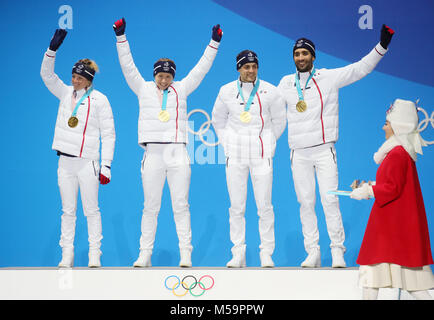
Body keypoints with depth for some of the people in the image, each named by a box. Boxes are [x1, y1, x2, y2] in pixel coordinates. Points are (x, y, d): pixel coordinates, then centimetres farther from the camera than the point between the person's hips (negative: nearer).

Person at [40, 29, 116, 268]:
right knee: (68, 210, 7)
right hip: (65, 160, 4)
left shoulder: (99, 100, -3)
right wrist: (52, 49, -8)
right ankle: (67, 255, 11)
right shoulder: (65, 93, 10)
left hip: (87, 161, -4)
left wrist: (106, 165, -9)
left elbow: (108, 134, -4)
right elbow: (47, 74, 6)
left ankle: (95, 255, 7)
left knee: (91, 209, 0)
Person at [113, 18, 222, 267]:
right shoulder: (144, 89, 10)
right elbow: (128, 66, 6)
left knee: (181, 206, 0)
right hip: (153, 154, 0)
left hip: (178, 153, 0)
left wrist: (214, 43, 10)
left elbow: (201, 68, 13)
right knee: (151, 207, 3)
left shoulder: (181, 89, 12)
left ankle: (186, 254, 1)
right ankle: (145, 254, 7)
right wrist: (121, 37, 1)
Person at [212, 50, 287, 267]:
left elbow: (279, 121, 13)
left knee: (264, 205, -2)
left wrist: (268, 144, 9)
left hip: (261, 155, -1)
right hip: (235, 156, 1)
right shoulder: (226, 91, 4)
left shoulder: (270, 91, 1)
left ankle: (266, 254, 8)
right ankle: (238, 254, 10)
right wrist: (227, 144, 12)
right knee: (236, 206, 2)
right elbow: (218, 119, 19)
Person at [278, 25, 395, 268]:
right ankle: (313, 252, 10)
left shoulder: (329, 78, 2)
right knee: (306, 203, 3)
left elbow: (361, 68, 1)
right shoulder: (286, 83, 10)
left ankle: (338, 251, 0)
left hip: (324, 151, -3)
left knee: (330, 200, -8)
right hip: (299, 154, 3)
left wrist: (382, 46, -6)